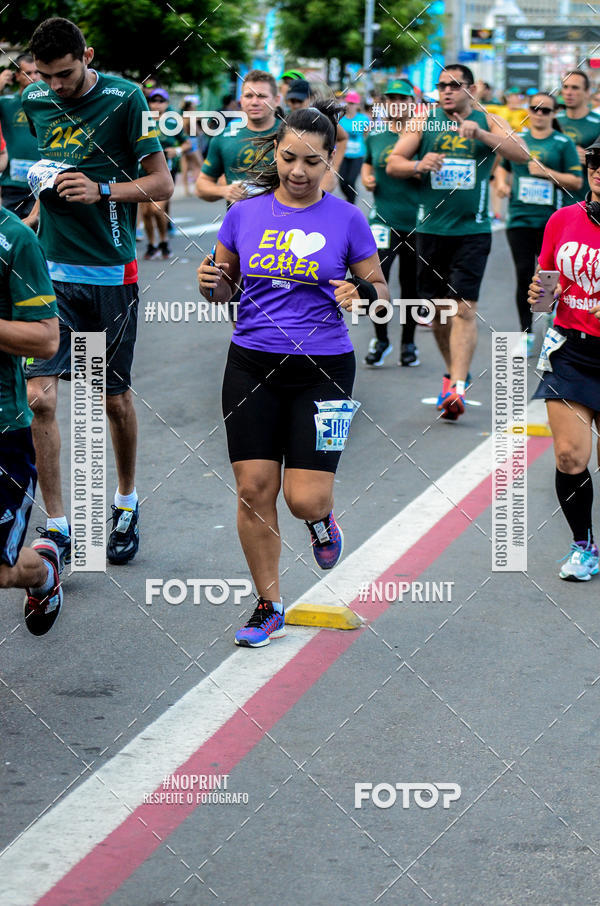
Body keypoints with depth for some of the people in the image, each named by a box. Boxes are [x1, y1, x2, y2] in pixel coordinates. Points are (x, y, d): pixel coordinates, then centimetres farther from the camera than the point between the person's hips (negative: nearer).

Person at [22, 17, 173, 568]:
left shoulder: (125, 99, -7)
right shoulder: (34, 99, 6)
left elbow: (162, 184, -5)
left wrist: (102, 191, -18)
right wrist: (34, 176, 0)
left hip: (111, 273, -3)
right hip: (50, 269, 3)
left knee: (115, 397, 9)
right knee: (38, 397, -8)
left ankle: (126, 504, 32)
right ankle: (57, 528, 0)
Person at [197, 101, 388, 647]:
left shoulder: (347, 219, -1)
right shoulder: (244, 214, 5)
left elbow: (379, 288, 7)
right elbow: (223, 289, 14)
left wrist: (360, 293, -16)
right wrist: (211, 282, -9)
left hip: (322, 368, -2)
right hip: (252, 367, 2)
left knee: (306, 499, -9)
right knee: (254, 488, -1)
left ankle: (322, 519, 30)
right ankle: (269, 609, 15)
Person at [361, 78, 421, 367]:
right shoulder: (374, 136, 7)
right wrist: (366, 178, 5)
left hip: (416, 220, -1)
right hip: (384, 218, 1)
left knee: (412, 286, 8)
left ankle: (408, 342, 26)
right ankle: (380, 339, 6)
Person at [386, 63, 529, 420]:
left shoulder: (489, 122, 4)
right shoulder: (424, 122, 7)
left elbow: (522, 153, -11)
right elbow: (393, 162, 5)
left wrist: (479, 133, -23)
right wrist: (418, 166, -17)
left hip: (473, 230, -3)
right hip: (432, 228, 3)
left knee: (465, 308, -13)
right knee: (437, 308, 10)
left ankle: (457, 388, -17)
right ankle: (454, 371, 31)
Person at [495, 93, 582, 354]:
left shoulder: (563, 143, 0)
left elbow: (576, 181, -3)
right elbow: (502, 167, 28)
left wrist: (546, 172, -13)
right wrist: (502, 182, 8)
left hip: (550, 221, -2)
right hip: (520, 218, 2)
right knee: (524, 275, 0)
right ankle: (526, 333, 8)